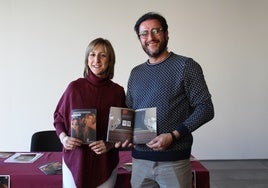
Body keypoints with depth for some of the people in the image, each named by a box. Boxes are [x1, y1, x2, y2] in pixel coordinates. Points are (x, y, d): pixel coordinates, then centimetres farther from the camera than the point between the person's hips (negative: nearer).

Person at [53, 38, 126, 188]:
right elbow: (59, 118, 7)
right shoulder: (75, 87, -5)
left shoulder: (117, 91, -2)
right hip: (75, 159, -1)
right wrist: (63, 137, -10)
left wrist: (110, 144, -9)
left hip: (105, 162, 1)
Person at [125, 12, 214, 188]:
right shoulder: (136, 73, 12)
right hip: (139, 160, 5)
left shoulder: (186, 66, -4)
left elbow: (205, 109, -8)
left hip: (174, 160, -4)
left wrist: (173, 136, -18)